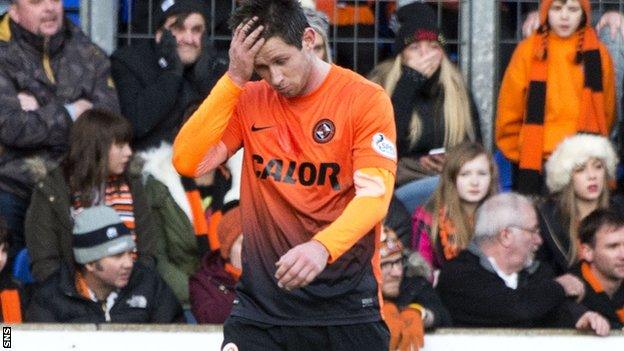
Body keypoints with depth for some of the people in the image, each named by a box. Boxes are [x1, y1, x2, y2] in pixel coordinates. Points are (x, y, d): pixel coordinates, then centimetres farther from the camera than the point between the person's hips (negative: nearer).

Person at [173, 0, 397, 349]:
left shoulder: (365, 98, -6)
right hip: (261, 298, 3)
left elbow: (374, 194, -15)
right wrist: (235, 79, -9)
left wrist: (322, 247, -33)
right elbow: (188, 161, -5)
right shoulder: (249, 101, 6)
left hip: (345, 297, -3)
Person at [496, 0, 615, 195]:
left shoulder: (597, 54, 7)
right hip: (534, 162, -1)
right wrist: (516, 153, 6)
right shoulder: (529, 51, 3)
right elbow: (510, 110, 6)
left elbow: (606, 112, 14)